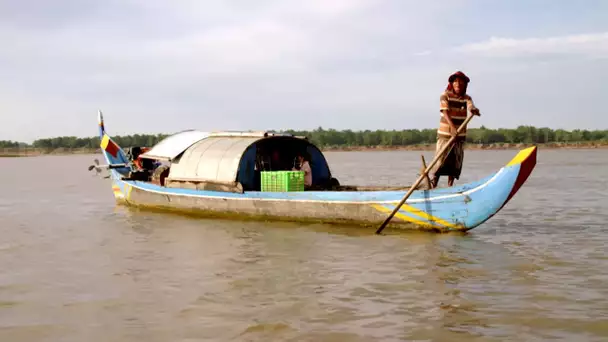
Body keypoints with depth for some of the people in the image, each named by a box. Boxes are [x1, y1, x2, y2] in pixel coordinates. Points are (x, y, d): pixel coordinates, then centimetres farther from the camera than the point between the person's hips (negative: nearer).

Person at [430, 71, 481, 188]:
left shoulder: (467, 98, 4)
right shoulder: (445, 96, -5)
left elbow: (471, 106, -17)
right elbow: (445, 112, -18)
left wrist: (474, 110, -44)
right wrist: (452, 127, -35)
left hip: (460, 135, 4)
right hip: (445, 134, -4)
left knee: (455, 164, 6)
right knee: (440, 161, -8)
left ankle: (450, 187, 15)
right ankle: (433, 186, -3)